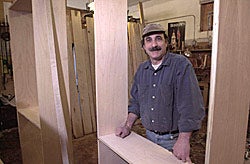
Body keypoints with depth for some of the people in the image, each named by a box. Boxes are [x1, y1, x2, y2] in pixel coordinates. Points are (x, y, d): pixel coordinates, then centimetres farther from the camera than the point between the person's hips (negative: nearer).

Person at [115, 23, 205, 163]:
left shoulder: (181, 65, -18)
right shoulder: (142, 69, 2)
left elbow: (190, 105, -23)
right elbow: (136, 102, 10)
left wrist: (183, 140, -25)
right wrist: (128, 126, 4)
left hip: (173, 139, -5)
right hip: (149, 136, 6)